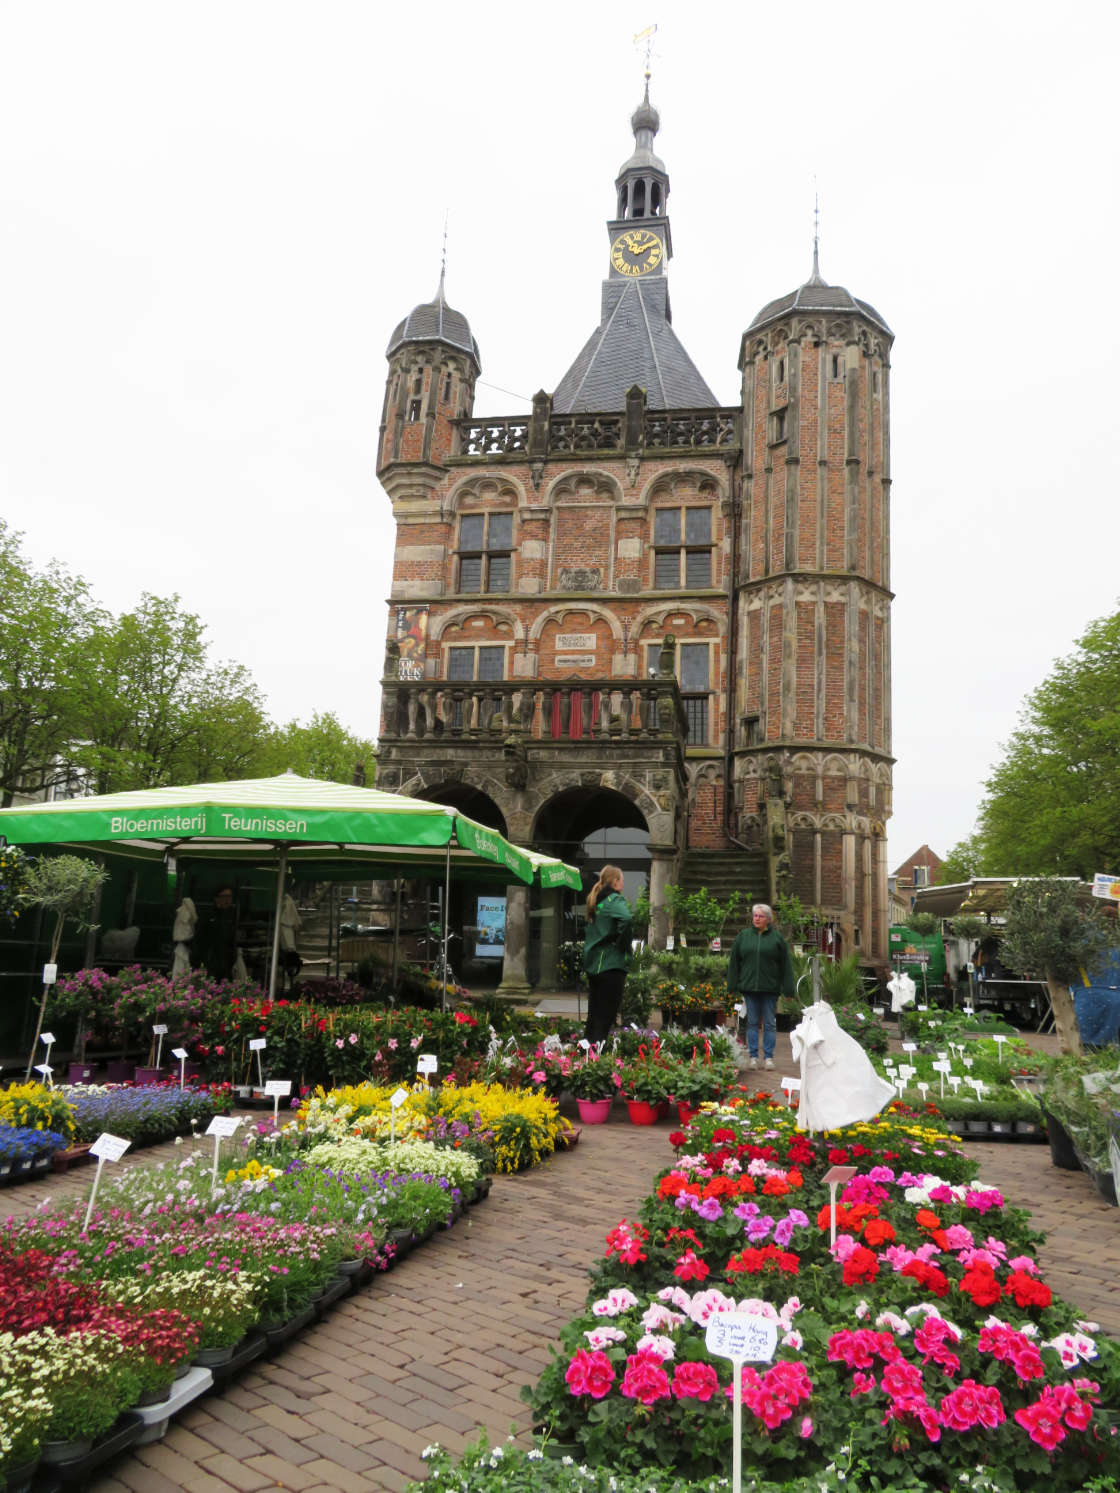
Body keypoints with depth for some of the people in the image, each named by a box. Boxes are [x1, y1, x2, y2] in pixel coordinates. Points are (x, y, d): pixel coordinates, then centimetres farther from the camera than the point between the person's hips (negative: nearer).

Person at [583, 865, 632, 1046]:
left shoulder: (595, 901, 14)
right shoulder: (615, 900, -11)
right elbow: (626, 919, -31)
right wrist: (621, 942, -18)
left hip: (592, 963, 8)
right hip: (612, 963, -8)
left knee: (594, 1012, 15)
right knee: (606, 1016, -2)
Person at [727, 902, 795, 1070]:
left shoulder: (777, 938, 1)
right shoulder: (743, 936, 6)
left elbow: (786, 965, 1)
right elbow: (734, 962, 8)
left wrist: (788, 989, -3)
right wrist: (733, 986, 2)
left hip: (770, 988, -2)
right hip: (749, 987, 2)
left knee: (769, 1024, 4)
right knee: (752, 1023, 6)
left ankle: (768, 1057, 11)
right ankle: (753, 1057, 13)